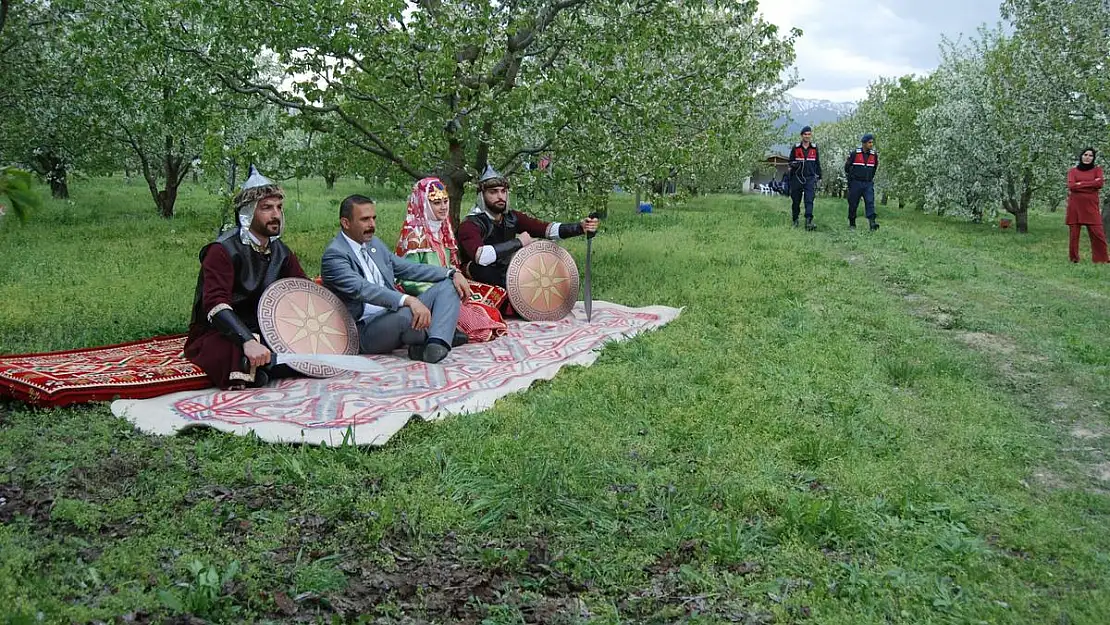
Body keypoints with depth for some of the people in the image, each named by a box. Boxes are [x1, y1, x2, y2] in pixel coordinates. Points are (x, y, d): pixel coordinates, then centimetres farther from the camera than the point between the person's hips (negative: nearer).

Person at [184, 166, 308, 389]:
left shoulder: (281, 252, 8)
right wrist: (248, 341, -43)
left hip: (261, 332, 7)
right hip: (215, 336, -7)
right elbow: (215, 304, -27)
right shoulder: (224, 250, -15)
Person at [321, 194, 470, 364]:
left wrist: (452, 273, 4)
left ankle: (437, 344, -27)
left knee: (448, 285, -1)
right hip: (365, 331, -9)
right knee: (406, 314, -39)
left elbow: (408, 268, 18)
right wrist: (408, 300, -42)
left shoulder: (374, 243, 14)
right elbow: (361, 289, -29)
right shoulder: (334, 255, -13)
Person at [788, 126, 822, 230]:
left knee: (809, 201, -13)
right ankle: (795, 221, 22)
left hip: (810, 178, 0)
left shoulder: (814, 148, 8)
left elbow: (817, 163, 16)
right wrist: (794, 164, -15)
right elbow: (790, 162, 8)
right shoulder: (796, 148, 3)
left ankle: (808, 222, -22)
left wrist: (818, 177, 14)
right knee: (796, 201, 7)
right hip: (797, 178, 0)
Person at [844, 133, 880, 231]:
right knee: (853, 204, 3)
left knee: (870, 202, -12)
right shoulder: (854, 153, -6)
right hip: (855, 183, -2)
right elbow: (847, 166, 4)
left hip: (868, 184, 3)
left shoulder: (874, 155, 6)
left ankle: (872, 223, -21)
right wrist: (850, 178, 10)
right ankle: (852, 224, 15)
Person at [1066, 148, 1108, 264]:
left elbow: (1099, 184, -8)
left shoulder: (1097, 169, 10)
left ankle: (1102, 258, -1)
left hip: (1091, 206, 0)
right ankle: (1073, 258, 9)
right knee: (1074, 233, 1)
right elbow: (1071, 186, -8)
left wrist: (1080, 184, -6)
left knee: (1098, 233, -7)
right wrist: (1091, 184, -7)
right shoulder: (1073, 171, 8)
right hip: (1075, 206, 0)